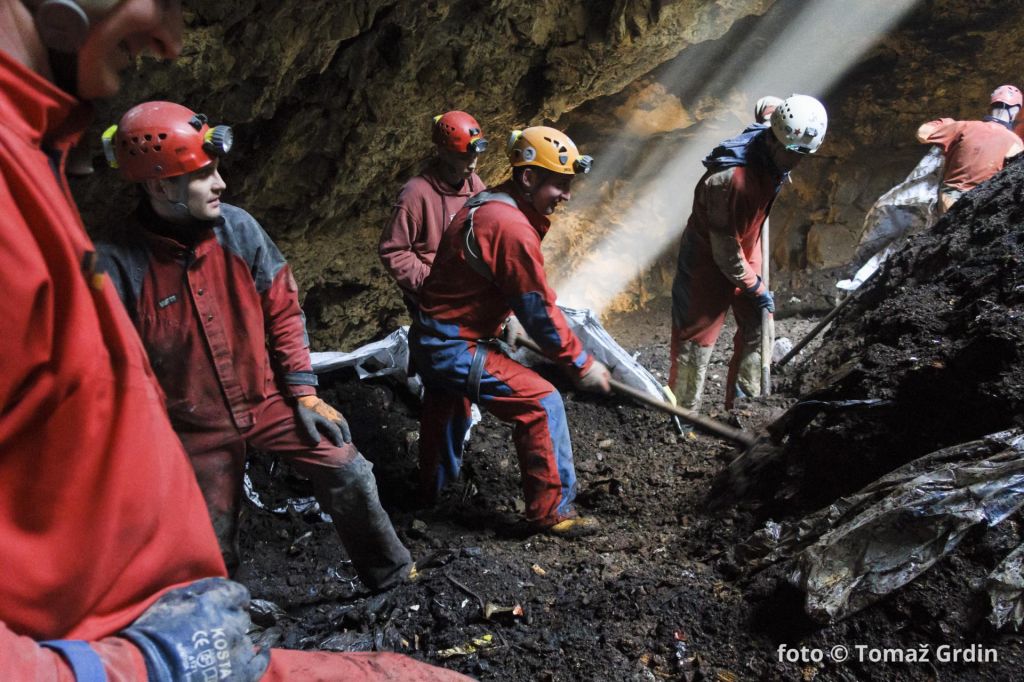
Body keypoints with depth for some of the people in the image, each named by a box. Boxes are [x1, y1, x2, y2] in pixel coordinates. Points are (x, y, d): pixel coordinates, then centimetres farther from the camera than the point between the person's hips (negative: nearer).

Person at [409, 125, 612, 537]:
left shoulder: (486, 206, 6)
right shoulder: (511, 227, -24)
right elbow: (539, 310, -21)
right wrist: (582, 365, -12)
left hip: (432, 339, 11)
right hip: (453, 348, -11)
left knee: (447, 407, 32)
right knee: (541, 404, -10)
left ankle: (433, 487, 55)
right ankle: (550, 511, 1)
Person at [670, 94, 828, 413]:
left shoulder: (773, 161, -11)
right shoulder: (731, 178, -36)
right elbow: (725, 250, -27)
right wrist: (756, 289, -16)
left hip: (746, 252, 8)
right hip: (708, 260, -8)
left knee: (756, 328, 15)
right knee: (696, 340, 1)